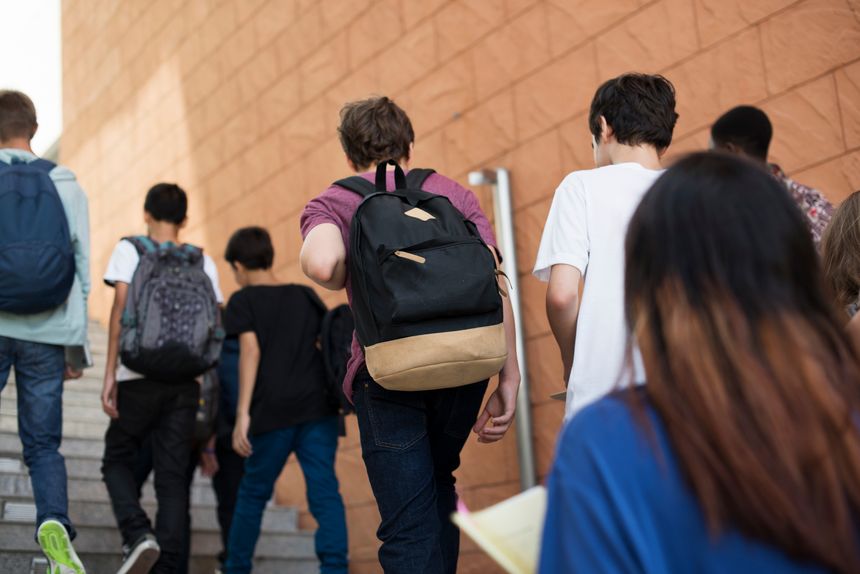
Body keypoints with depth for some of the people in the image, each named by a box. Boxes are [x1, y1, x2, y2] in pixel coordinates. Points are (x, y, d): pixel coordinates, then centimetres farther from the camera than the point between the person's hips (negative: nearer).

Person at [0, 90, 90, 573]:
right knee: (44, 446, 8)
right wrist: (77, 344, 8)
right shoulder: (66, 184, 6)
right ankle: (55, 524, -16)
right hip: (45, 333, 2)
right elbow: (81, 269, 4)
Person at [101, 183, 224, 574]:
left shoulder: (129, 250, 3)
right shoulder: (203, 262, 11)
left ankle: (138, 534, -10)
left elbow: (121, 309, -8)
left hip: (139, 376, -2)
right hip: (186, 380, 3)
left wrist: (109, 374, -8)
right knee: (173, 476, 6)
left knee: (118, 459, 14)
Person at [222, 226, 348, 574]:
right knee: (324, 490, -3)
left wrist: (242, 413, -13)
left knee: (254, 492, 14)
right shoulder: (306, 295, 17)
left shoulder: (243, 301, 5)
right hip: (319, 405, 2)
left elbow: (250, 351, -8)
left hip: (274, 411, -2)